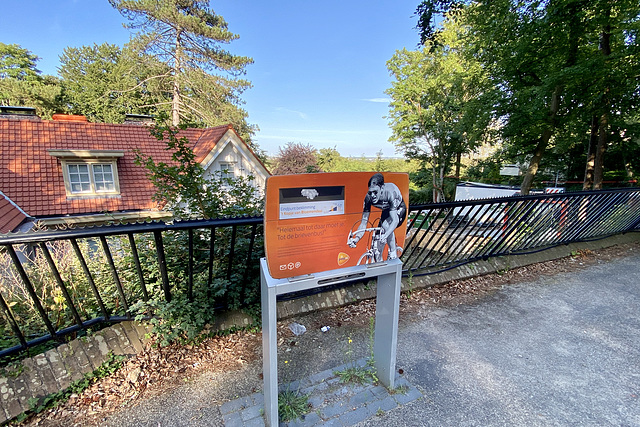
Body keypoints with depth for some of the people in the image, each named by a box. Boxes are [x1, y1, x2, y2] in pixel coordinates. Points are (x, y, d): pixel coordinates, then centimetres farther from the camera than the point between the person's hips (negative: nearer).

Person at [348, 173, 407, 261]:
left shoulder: (390, 193, -40)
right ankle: (379, 262, 14)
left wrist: (385, 235, -60)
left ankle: (393, 252, -11)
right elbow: (364, 221, -25)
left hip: (399, 209, -4)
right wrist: (356, 238, -41)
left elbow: (395, 220, -44)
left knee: (386, 225, -32)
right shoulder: (368, 198, -27)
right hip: (386, 211, 5)